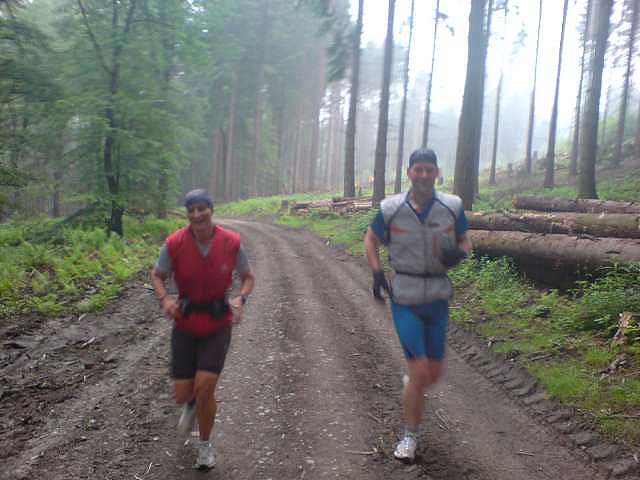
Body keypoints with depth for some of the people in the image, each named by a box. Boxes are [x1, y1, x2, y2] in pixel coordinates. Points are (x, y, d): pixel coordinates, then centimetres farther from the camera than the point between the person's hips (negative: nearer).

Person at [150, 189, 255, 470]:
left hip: (218, 326, -1)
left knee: (205, 387, -12)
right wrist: (164, 299, -17)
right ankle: (192, 403, 44)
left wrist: (240, 300, -18)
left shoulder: (230, 242, -11)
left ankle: (205, 444, 16)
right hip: (185, 325, 1)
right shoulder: (175, 244, -12)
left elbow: (248, 277, 3)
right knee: (182, 395, 2)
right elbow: (157, 275, 3)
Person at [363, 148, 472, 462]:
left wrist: (459, 253, -14)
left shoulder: (452, 207, -5)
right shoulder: (391, 209, -8)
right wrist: (377, 273, -5)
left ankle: (411, 380, 48)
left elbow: (465, 241, 10)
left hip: (438, 299, 3)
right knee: (420, 372, -7)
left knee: (434, 374, 11)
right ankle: (410, 437, 14)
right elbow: (371, 239, 9)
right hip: (404, 299, -3)